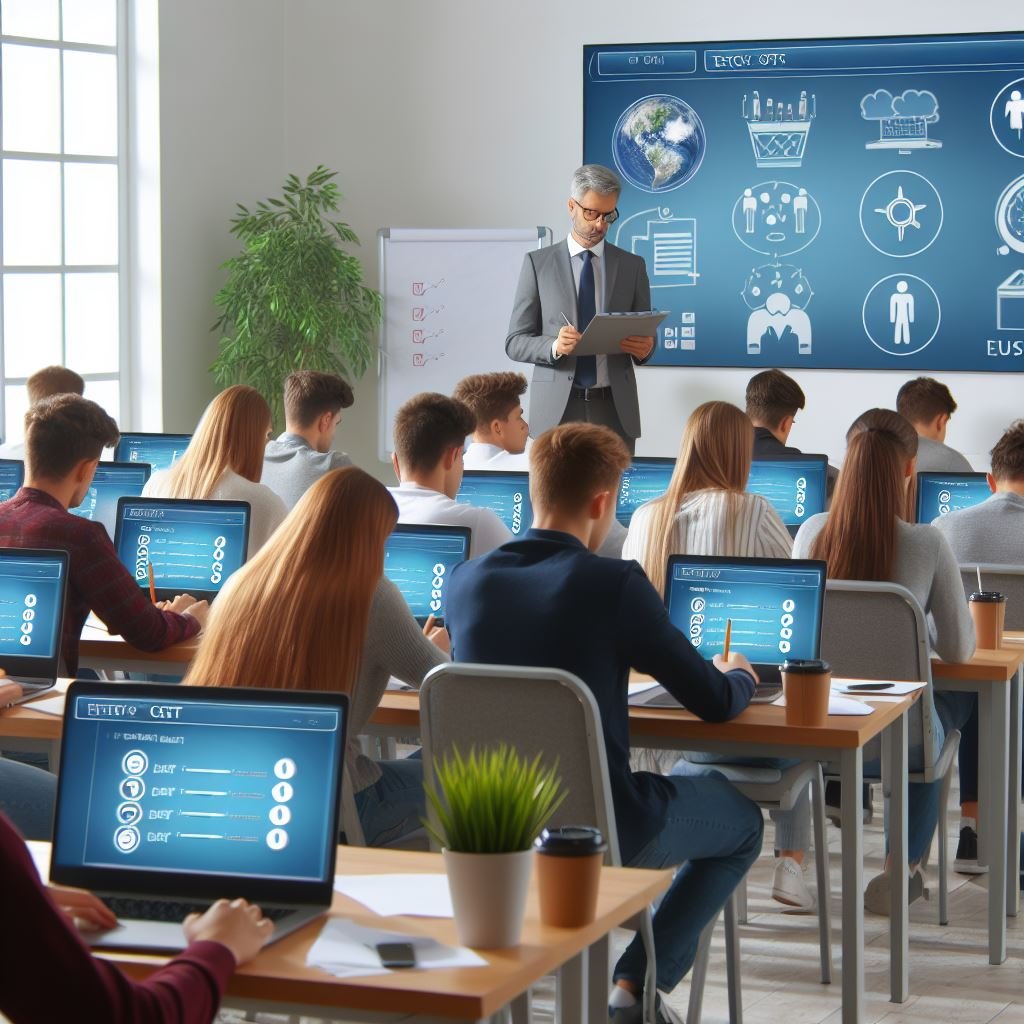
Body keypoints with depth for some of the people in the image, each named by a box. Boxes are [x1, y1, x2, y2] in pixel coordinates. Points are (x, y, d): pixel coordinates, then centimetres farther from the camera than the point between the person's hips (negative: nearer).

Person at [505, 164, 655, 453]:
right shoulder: (538, 262, 5)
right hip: (558, 407, -1)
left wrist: (644, 348, -10)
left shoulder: (632, 265, 10)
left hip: (614, 408, 1)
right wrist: (554, 346, -18)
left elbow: (646, 337, 14)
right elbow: (515, 341, 3)